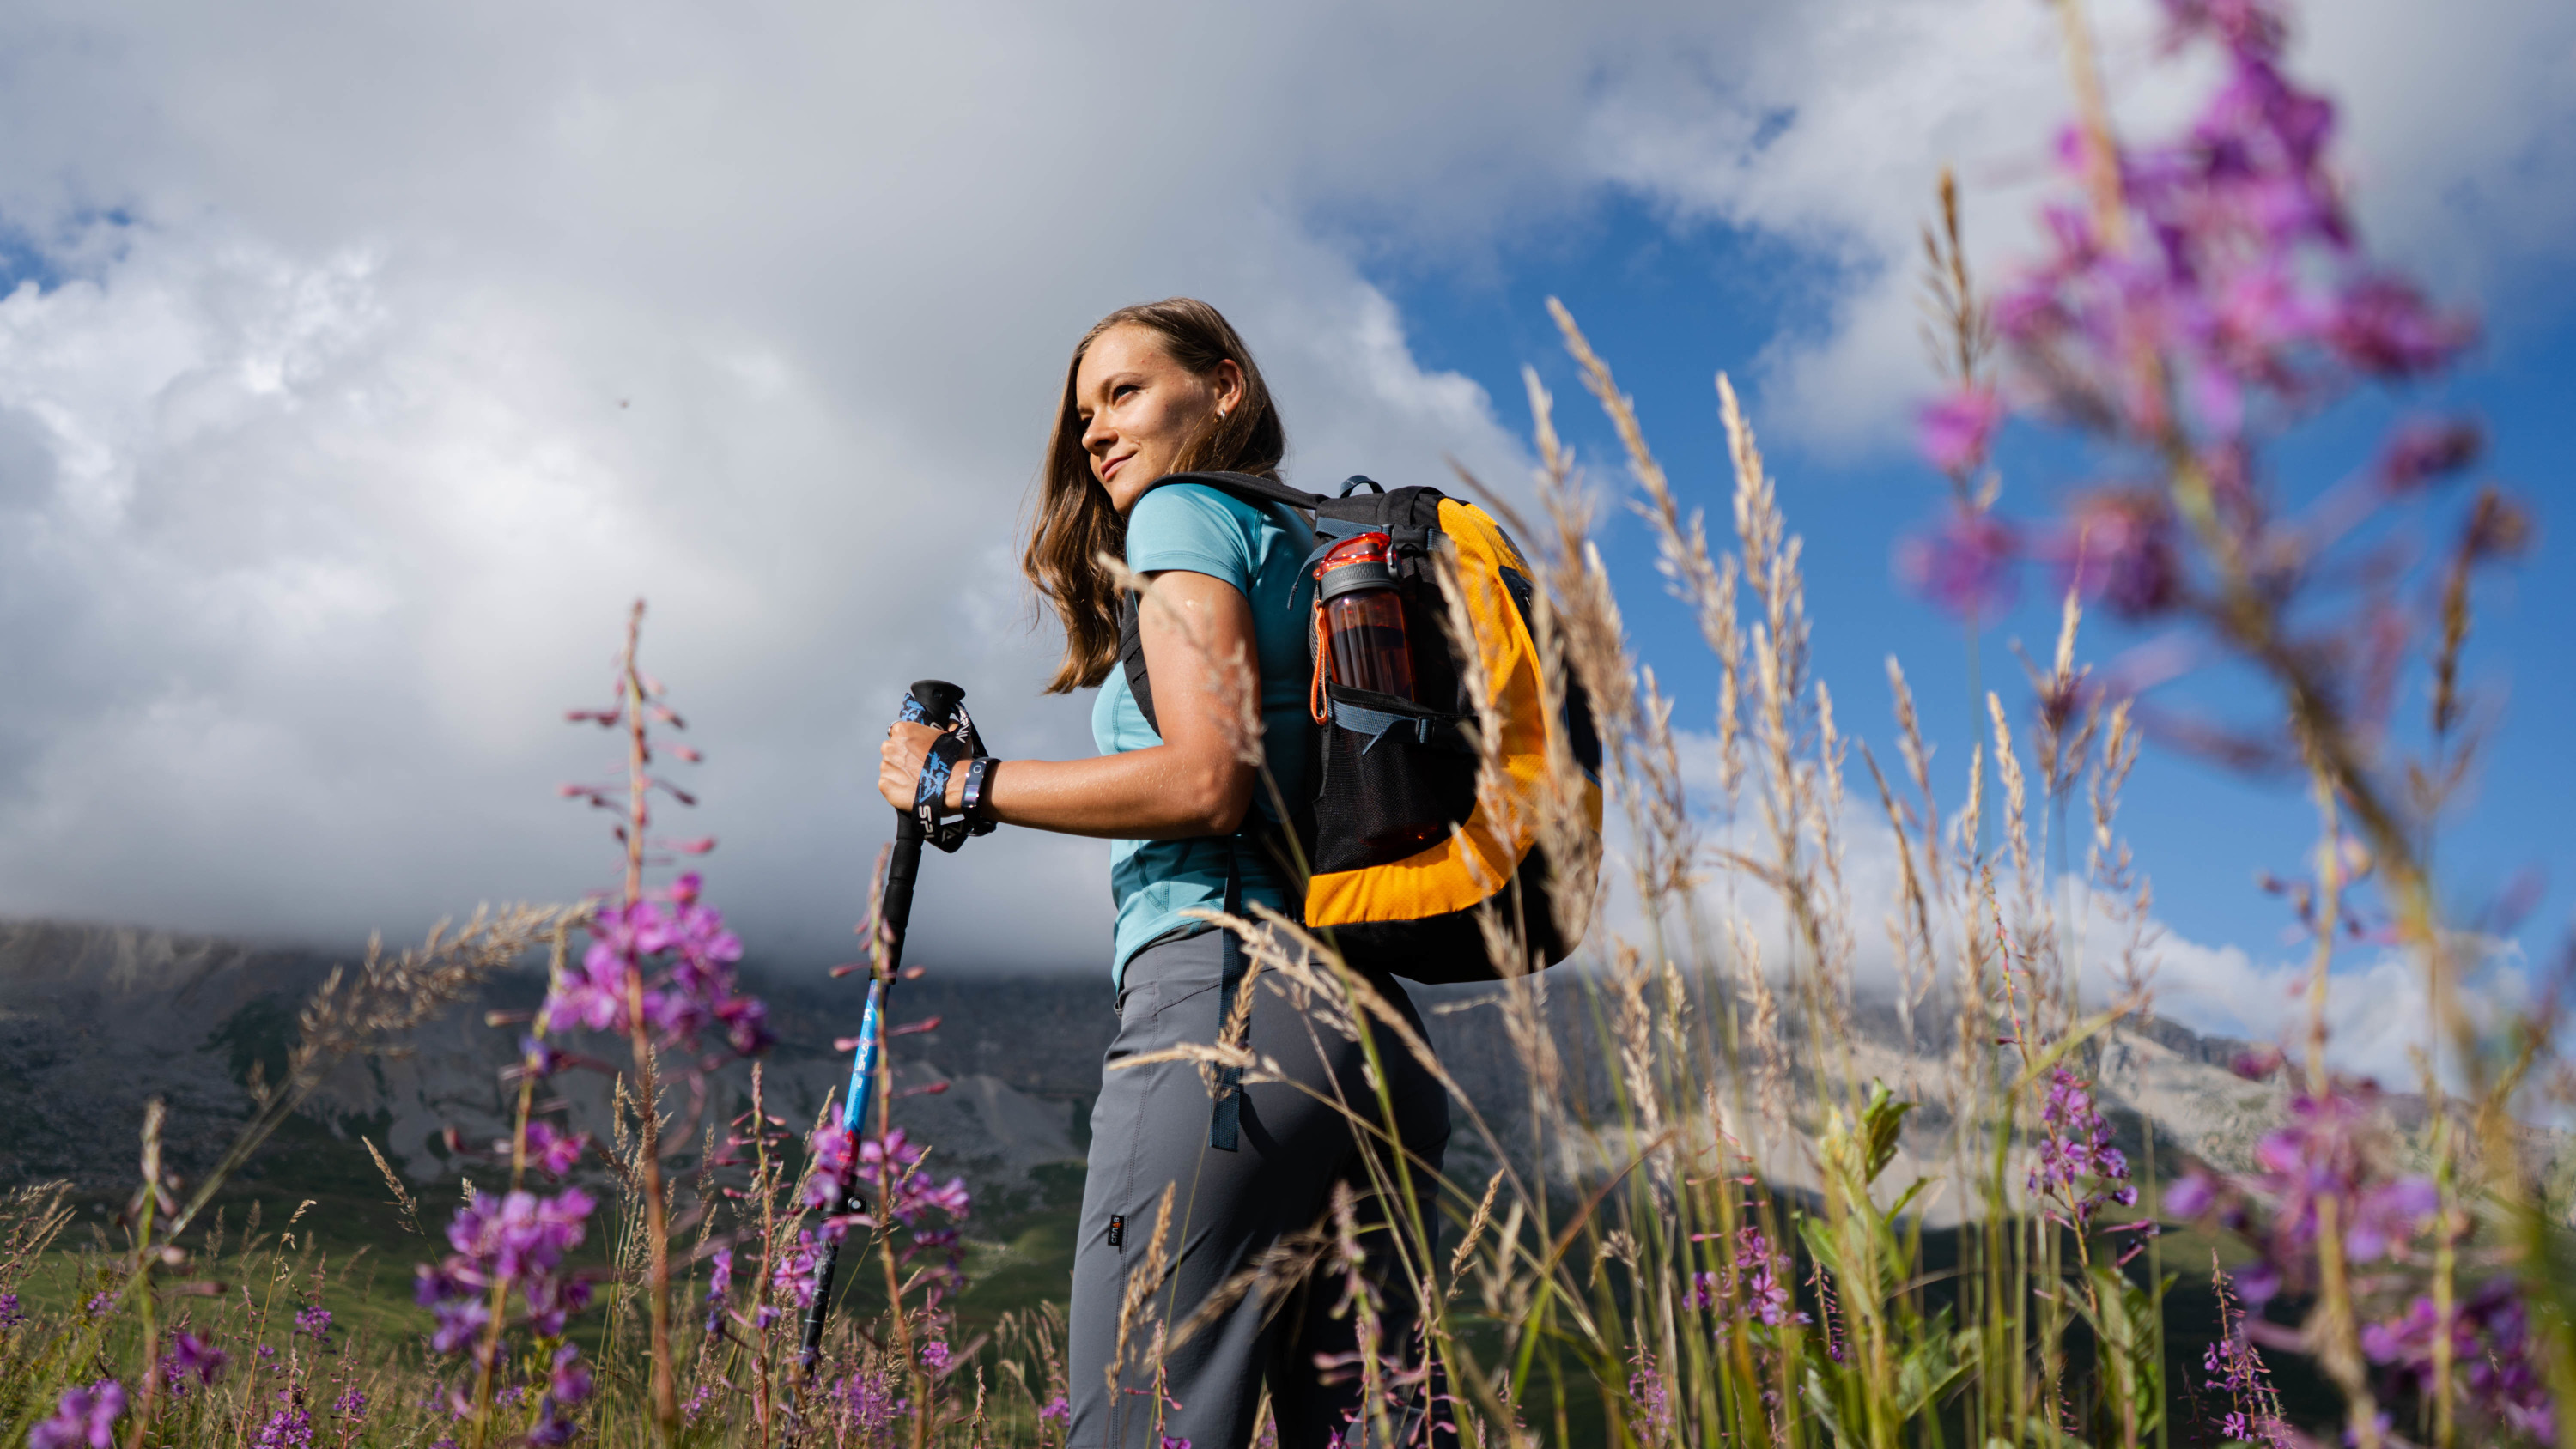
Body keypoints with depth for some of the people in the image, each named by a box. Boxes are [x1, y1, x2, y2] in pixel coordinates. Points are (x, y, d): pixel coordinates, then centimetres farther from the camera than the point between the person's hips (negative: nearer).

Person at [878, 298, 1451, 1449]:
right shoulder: (1316, 548, 28)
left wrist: (963, 782, -2)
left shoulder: (1188, 512, 4)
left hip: (1231, 990, -9)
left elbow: (1207, 781, -11)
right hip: (1370, 1024, 9)